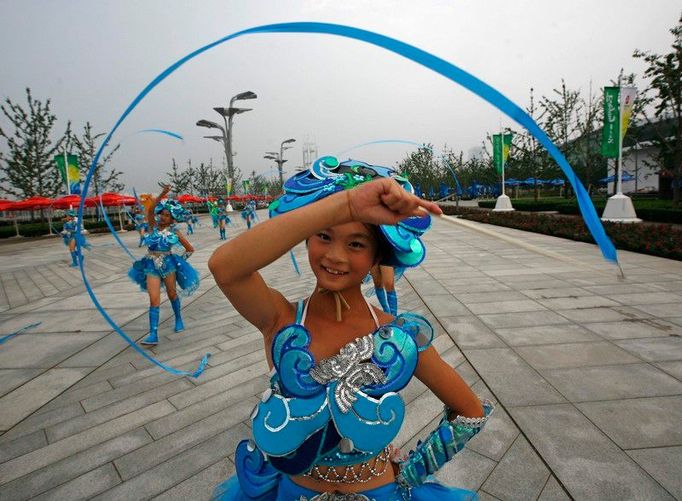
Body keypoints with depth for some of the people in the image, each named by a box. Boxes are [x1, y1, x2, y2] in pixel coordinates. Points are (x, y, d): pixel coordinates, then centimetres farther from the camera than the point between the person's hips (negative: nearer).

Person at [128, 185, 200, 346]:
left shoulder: (175, 232, -4)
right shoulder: (153, 226, -1)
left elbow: (190, 249, 4)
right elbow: (150, 209, -20)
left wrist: (181, 260, 3)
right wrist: (163, 194, -26)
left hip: (168, 264, 0)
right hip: (151, 265, 1)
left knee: (172, 294, 15)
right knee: (154, 299, -5)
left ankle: (179, 319, 39)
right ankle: (153, 334, -7)